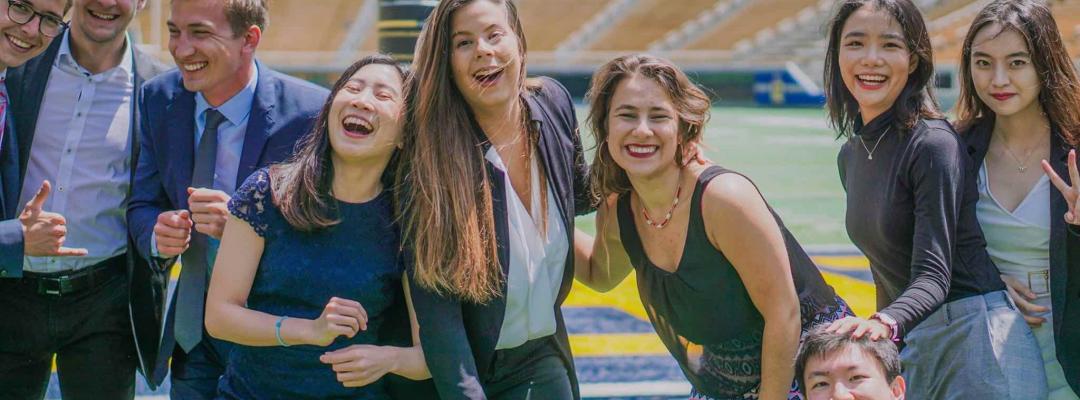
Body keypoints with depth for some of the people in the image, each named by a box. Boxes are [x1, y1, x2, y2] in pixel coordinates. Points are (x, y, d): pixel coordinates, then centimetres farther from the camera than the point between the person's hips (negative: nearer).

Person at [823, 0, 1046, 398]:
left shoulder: (935, 145, -14)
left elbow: (933, 276, -21)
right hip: (912, 342, 7)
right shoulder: (851, 155, 9)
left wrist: (885, 323, -38)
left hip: (976, 332, -7)